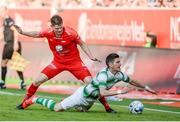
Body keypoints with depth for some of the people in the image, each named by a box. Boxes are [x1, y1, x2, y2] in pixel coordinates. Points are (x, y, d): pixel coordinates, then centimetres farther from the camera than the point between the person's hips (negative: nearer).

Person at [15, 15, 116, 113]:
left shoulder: (71, 33, -24)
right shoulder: (48, 33, -15)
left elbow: (82, 44, -8)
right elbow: (37, 34, 8)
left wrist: (91, 57, -16)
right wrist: (22, 32, 1)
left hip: (74, 62, -3)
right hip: (58, 62, 3)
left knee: (90, 82, -15)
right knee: (38, 81, -7)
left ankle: (107, 107, -4)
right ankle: (24, 103, 12)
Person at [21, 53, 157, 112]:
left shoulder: (119, 75, -9)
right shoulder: (103, 74, -33)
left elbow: (132, 81, 7)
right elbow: (103, 93, -41)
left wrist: (146, 88, 12)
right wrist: (120, 91, -42)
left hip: (92, 99, 8)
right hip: (83, 94, -8)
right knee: (58, 108, -7)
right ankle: (35, 99, 12)